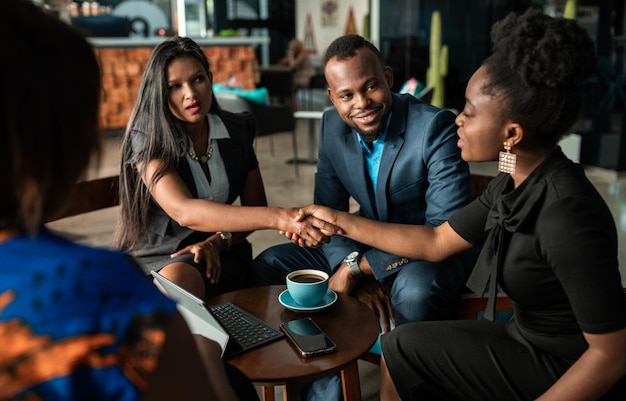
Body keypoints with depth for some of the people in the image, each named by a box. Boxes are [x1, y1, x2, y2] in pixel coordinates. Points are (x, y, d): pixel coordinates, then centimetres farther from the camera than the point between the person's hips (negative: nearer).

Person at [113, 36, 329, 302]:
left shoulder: (237, 129, 1)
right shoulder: (146, 140, -14)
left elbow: (254, 207, 7)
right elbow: (183, 212, -31)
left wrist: (217, 242, -15)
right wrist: (280, 218, -41)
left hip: (218, 253, 1)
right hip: (153, 257, -1)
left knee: (178, 280, -32)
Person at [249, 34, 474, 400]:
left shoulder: (436, 126, -22)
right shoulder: (333, 126, -4)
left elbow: (445, 229, -26)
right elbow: (328, 211, -2)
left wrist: (361, 266, -28)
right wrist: (354, 271, -21)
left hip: (430, 256, -5)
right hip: (364, 246, 6)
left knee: (415, 291, -40)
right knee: (269, 266, -6)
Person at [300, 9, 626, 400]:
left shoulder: (566, 215, -31)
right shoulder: (514, 185, -4)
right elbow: (435, 242, 4)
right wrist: (341, 221, 4)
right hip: (530, 339, 7)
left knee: (403, 351, 0)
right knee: (400, 348, 12)